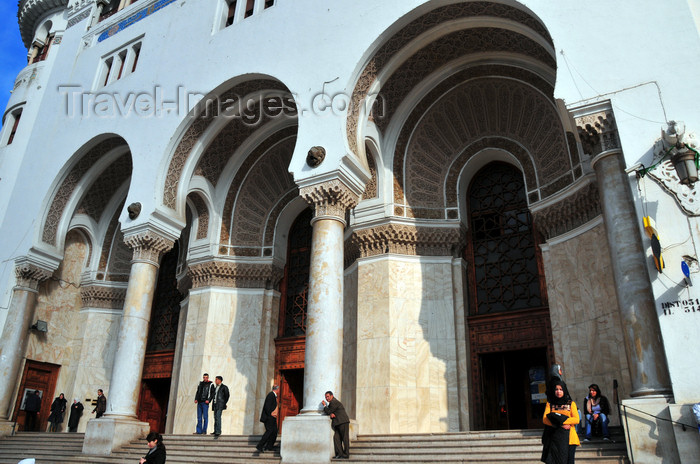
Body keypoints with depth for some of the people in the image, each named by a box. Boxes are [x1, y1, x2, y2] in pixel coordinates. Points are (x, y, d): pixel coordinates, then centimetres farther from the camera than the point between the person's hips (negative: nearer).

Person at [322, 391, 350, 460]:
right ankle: (340, 453, 2)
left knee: (345, 438, -4)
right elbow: (329, 412, 18)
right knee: (336, 438, 0)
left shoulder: (334, 402, -11)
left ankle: (346, 454, -1)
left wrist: (324, 405, 3)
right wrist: (331, 414, -6)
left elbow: (328, 412, -12)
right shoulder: (331, 403, 20)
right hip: (338, 423, 10)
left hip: (343, 422, -10)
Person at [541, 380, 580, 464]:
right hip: (554, 437, 0)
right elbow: (545, 419, 0)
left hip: (568, 438, 0)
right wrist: (560, 424, -13)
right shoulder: (550, 404, 12)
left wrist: (560, 419, -12)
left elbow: (576, 419, -2)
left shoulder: (571, 403, 11)